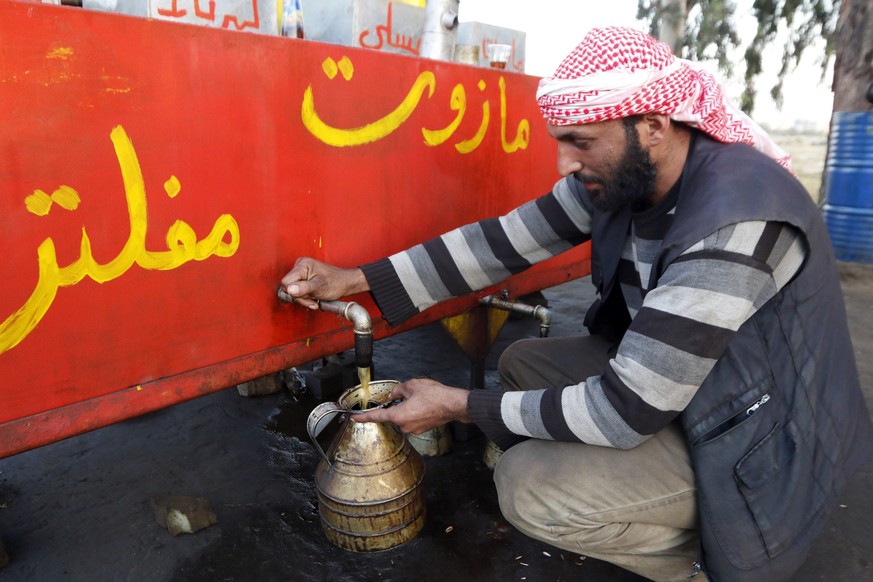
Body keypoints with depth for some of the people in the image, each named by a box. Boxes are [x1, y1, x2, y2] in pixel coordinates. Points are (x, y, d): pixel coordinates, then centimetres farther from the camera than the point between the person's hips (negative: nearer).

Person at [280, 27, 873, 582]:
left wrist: (460, 406, -22)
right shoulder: (617, 174, -10)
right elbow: (506, 240, -8)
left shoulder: (734, 223, -33)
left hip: (759, 443, -8)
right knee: (523, 361, 6)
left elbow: (625, 412, -31)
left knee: (527, 486, -20)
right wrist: (355, 279, -11)